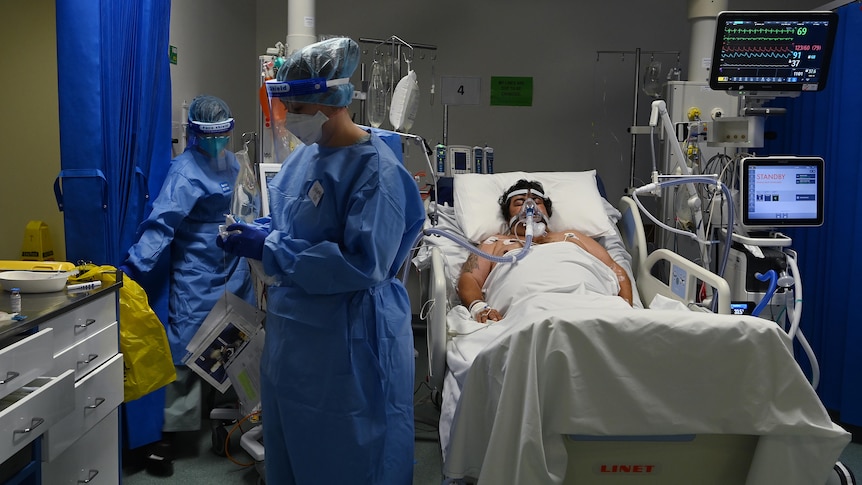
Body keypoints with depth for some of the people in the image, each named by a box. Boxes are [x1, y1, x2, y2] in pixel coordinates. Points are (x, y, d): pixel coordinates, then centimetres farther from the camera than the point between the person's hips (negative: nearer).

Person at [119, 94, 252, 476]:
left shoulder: (230, 163, -1)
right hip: (197, 278, -4)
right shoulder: (185, 171, -9)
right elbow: (161, 224, -11)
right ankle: (169, 433, 11)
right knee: (187, 351, 1)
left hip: (234, 273, 4)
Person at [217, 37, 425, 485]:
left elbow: (365, 265, -26)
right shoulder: (306, 153, 5)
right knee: (288, 443, 22)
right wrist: (256, 236, -2)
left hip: (348, 339, -8)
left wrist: (269, 249, -22)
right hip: (294, 328, 8)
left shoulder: (376, 168, -19)